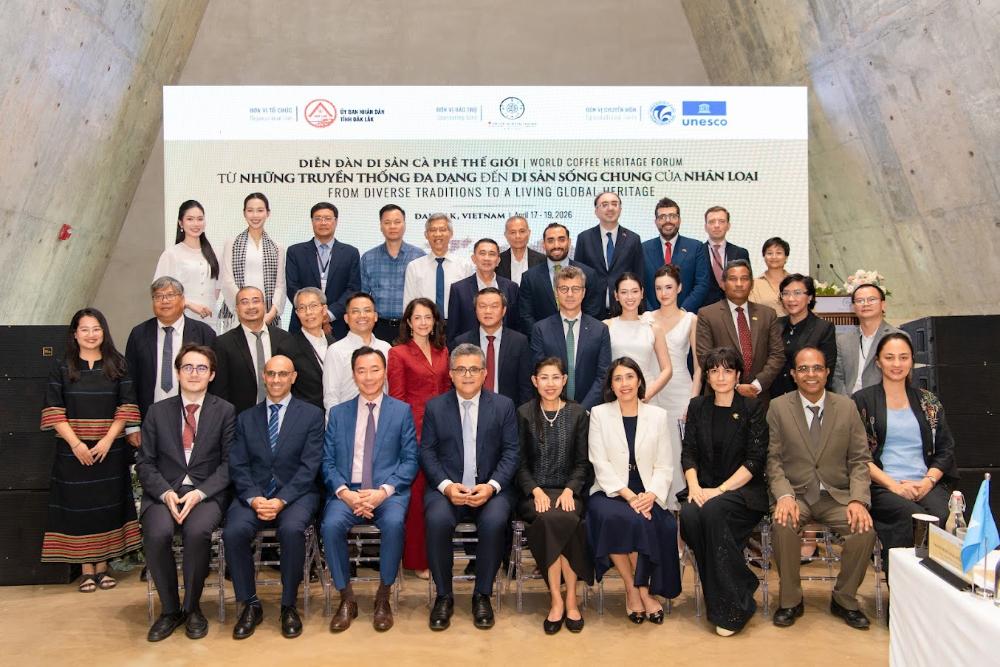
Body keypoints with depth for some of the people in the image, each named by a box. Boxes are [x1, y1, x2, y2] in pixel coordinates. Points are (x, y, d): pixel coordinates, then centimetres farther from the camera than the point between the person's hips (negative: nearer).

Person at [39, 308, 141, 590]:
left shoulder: (118, 365, 4)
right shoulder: (61, 368, 4)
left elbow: (126, 408, -1)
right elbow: (53, 411, -2)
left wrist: (107, 440, -12)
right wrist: (76, 443, -13)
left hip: (110, 449, 0)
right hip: (73, 450, 0)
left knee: (107, 505, 4)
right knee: (78, 506, 2)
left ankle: (102, 567, 15)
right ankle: (86, 570, 12)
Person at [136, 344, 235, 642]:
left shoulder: (225, 411, 6)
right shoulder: (158, 411, 12)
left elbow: (229, 462, 0)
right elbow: (145, 462, 7)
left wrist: (199, 493, -15)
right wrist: (166, 493, -11)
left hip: (207, 493, -1)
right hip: (164, 492, 2)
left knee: (197, 531, -32)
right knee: (157, 534, -29)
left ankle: (192, 608, -6)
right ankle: (169, 609, -4)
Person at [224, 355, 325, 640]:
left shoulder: (312, 415, 6)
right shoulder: (246, 418, 14)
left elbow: (310, 465, -4)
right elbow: (238, 465, 5)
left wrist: (282, 500, -16)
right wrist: (254, 498, -13)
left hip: (296, 494, -2)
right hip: (253, 494, 3)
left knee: (292, 529, -33)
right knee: (233, 531, -27)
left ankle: (288, 605, -11)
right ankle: (250, 605, -6)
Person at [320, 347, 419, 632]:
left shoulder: (402, 411, 9)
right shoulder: (338, 413, 14)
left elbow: (409, 460, 1)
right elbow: (328, 462, 7)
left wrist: (383, 491, -14)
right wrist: (344, 493, -12)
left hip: (389, 491, -1)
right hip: (347, 491, 2)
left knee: (393, 523, -33)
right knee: (331, 525, -29)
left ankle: (383, 598, -10)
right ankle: (346, 599, -7)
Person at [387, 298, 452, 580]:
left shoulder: (442, 352, 14)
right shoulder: (398, 353, -1)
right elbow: (396, 398, -4)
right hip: (413, 431, -5)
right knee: (416, 495, 0)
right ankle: (416, 560, 12)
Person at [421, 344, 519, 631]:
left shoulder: (503, 406, 7)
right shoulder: (435, 407, 8)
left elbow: (511, 453, 2)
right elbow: (427, 452, 3)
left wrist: (491, 486, -13)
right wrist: (446, 486, -13)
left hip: (490, 489, 0)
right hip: (446, 487, 1)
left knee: (494, 521, -31)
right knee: (437, 520, -31)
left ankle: (482, 595, -8)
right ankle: (443, 596, -9)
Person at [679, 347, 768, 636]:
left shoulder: (752, 408, 3)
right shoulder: (698, 406, 13)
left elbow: (755, 460, -5)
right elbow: (689, 453, 8)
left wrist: (721, 489, -16)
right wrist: (694, 485, -11)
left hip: (743, 491, -3)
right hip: (704, 488, 3)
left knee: (713, 510, -35)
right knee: (689, 515, -31)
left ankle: (732, 608, -22)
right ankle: (719, 599, -15)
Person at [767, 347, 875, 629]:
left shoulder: (847, 407, 5)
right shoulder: (778, 407, 1)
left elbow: (859, 460, 4)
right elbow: (774, 459, -2)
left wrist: (858, 500, -12)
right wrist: (784, 495, -19)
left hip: (837, 495, 2)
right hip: (796, 493, -1)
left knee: (865, 529, -26)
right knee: (783, 525, -32)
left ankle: (844, 600, 1)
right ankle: (790, 601, -7)